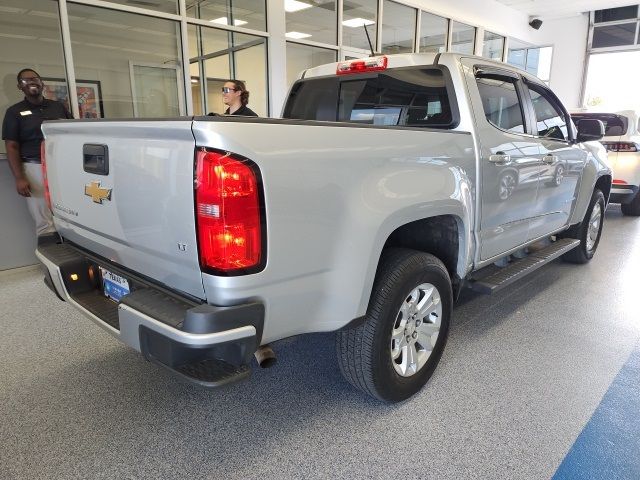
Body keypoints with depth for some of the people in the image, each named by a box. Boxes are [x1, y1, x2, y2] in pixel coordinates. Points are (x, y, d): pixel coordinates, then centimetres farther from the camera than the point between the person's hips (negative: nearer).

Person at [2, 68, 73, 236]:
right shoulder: (15, 112, 7)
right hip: (36, 168, -3)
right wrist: (19, 178, -10)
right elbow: (12, 147, 2)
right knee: (45, 224, -6)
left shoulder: (58, 107, 15)